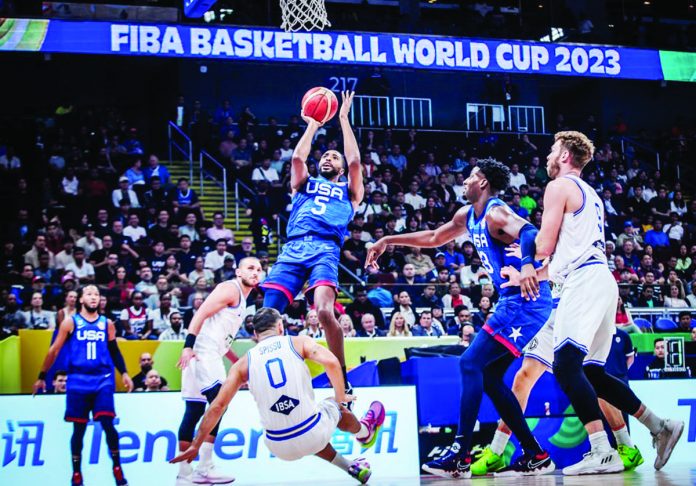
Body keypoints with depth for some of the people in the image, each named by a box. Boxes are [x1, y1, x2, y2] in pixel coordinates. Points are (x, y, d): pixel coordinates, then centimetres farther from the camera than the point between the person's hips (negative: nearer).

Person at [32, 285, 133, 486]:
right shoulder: (70, 322, 2)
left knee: (108, 424, -10)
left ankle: (117, 468, 2)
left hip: (103, 380, 1)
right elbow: (54, 350, 6)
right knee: (79, 429, 4)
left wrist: (124, 373, 6)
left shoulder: (107, 324, 8)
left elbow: (114, 351, 17)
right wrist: (42, 377, 7)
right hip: (78, 381, -1)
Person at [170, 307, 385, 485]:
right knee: (334, 407, 36)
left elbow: (217, 406, 5)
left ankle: (353, 469, 50)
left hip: (282, 448, 2)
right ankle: (366, 432, 66)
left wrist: (195, 446, 12)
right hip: (313, 433, -2)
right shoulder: (299, 342, 2)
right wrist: (340, 397, 4)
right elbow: (331, 362, -13)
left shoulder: (243, 362, 8)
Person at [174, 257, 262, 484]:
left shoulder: (241, 299, 23)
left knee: (194, 412, 9)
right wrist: (188, 346, -28)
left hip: (208, 356, 10)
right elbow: (201, 314, -18)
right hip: (201, 353, -10)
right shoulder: (230, 289, -7)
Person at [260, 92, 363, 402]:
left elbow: (355, 161, 11)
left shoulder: (349, 192, 26)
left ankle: (342, 379, -18)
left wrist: (343, 119, 17)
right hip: (293, 249, 3)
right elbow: (297, 157, 13)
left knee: (324, 310, -28)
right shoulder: (304, 184, 31)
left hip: (326, 250, -3)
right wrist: (313, 125, 22)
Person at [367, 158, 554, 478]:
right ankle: (535, 456, 11)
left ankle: (461, 456, -14)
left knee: (471, 364, -13)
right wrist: (389, 240, 29)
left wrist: (527, 264, -52)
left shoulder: (496, 212, -14)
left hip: (527, 302, -10)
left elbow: (529, 233, -32)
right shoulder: (468, 215, 15)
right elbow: (434, 238, 30)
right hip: (514, 302, 10)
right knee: (489, 377, 10)